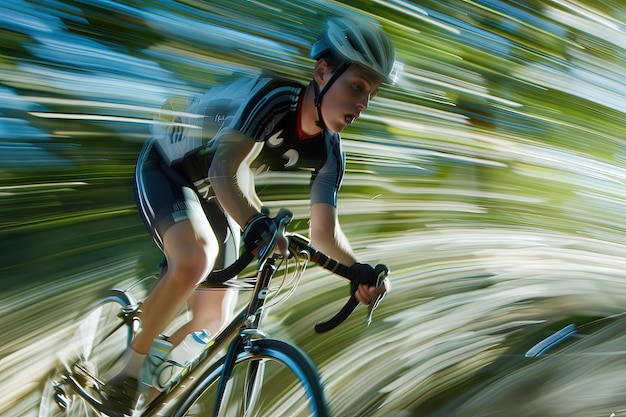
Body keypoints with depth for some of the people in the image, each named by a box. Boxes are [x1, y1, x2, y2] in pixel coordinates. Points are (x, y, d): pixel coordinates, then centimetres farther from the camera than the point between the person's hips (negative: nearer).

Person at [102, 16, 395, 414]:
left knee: (212, 320, 4)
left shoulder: (329, 151, -12)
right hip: (166, 170, -7)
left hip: (213, 197, 7)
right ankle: (129, 369, -13)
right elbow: (226, 169, -44)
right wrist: (256, 223, -62)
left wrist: (357, 269, -30)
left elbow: (323, 230, -11)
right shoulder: (275, 97, -32)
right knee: (195, 259, -36)